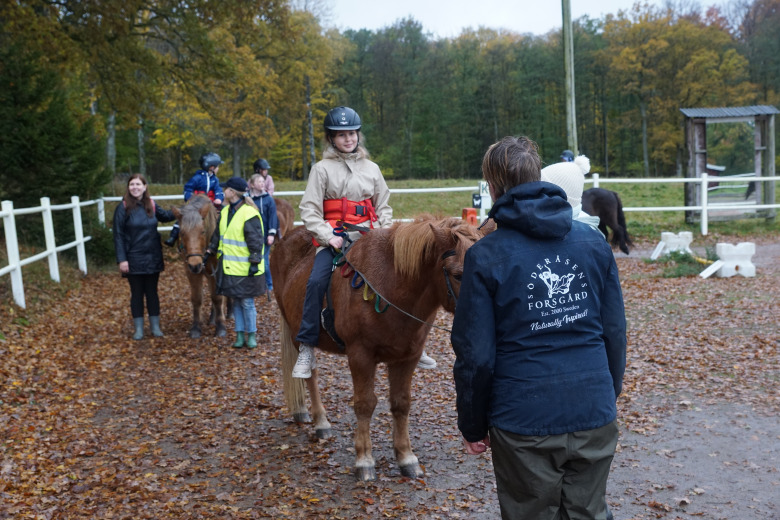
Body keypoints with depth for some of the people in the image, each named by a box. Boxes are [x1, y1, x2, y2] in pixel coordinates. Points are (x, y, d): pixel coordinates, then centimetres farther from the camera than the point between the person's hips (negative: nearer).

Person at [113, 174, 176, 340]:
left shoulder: (151, 205, 3)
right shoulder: (123, 208, -8)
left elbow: (165, 216, 23)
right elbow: (118, 236, -9)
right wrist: (121, 260, -14)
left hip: (153, 258, 3)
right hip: (134, 259, -3)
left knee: (152, 292, 11)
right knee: (137, 293, 7)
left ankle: (155, 326, 21)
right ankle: (138, 328, 18)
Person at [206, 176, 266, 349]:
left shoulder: (249, 214, -16)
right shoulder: (225, 211, 9)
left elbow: (256, 241, -16)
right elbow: (218, 234, 19)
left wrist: (255, 262, -17)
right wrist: (210, 251, 17)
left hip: (244, 269, -7)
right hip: (228, 267, 7)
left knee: (247, 302, 1)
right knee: (236, 302, 12)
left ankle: (251, 335, 15)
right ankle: (240, 334, 21)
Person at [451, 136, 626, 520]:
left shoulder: (486, 256, -11)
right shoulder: (594, 242, 0)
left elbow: (476, 355, -11)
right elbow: (615, 333, 5)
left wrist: (473, 426, 2)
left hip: (524, 422, -3)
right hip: (594, 417, 4)